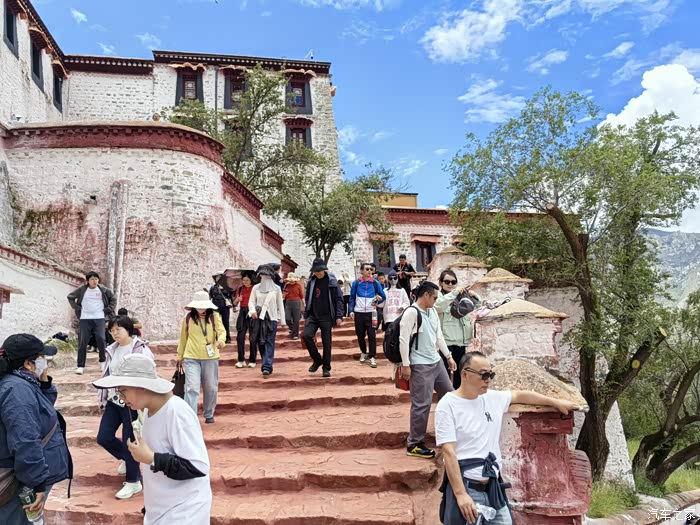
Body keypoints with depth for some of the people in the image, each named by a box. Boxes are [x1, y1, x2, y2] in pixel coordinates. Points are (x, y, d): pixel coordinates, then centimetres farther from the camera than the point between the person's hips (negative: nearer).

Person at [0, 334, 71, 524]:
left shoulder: (20, 384, 6)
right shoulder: (17, 390, -26)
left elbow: (44, 408, 20)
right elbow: (25, 444, -31)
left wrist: (45, 383, 3)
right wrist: (39, 484, -26)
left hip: (28, 478, 10)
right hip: (23, 484, -10)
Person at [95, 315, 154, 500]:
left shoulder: (141, 350, -16)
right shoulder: (112, 350, 7)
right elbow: (107, 375, 17)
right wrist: (103, 398, 17)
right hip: (114, 401, 7)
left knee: (129, 442, 0)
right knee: (103, 438, 10)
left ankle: (133, 482, 18)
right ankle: (127, 459, 38)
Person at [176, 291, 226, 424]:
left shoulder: (214, 316, -2)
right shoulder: (188, 318, 0)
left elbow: (222, 331, -11)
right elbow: (183, 338, 10)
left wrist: (221, 340, -34)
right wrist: (180, 356, 15)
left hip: (210, 358, 1)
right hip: (191, 358, -1)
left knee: (211, 388, 12)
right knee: (192, 388, -9)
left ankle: (209, 415, 31)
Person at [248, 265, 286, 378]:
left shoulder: (276, 289, 5)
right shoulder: (256, 288, 8)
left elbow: (280, 305, 7)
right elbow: (251, 302, 5)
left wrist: (282, 320, 4)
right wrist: (252, 310, -16)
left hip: (272, 319, -2)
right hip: (258, 318, 2)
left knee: (269, 343, -9)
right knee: (261, 343, 5)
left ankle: (266, 368, -15)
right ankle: (267, 366, 16)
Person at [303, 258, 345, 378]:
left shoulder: (331, 281, -4)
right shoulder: (311, 282, 7)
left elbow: (339, 299, -4)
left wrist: (339, 316, -10)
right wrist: (306, 315, 12)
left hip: (326, 317, -3)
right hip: (313, 316, 3)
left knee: (326, 343, 1)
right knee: (306, 335, -16)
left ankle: (326, 368, 16)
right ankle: (317, 360, 4)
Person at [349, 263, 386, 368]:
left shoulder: (375, 283, 3)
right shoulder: (356, 283, 3)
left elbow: (383, 296, 10)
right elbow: (352, 298, 8)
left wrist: (379, 299, -11)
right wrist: (351, 310, 0)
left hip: (371, 313, -1)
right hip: (359, 313, 1)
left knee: (372, 335, -5)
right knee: (360, 335, 11)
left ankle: (372, 357, -1)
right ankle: (363, 352, 33)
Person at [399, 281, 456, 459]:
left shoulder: (433, 312, 11)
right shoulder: (411, 312, -15)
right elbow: (403, 339, -17)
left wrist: (448, 356, 18)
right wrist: (405, 365, -17)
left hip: (436, 362, 9)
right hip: (420, 366, -9)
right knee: (422, 404, -6)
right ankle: (414, 444, 7)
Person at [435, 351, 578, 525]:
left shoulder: (492, 398, 9)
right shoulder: (448, 405, -11)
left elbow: (520, 395, 25)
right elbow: (448, 452, -16)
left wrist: (556, 402, 28)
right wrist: (461, 494, -22)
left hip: (493, 486, 6)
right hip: (466, 488, -6)